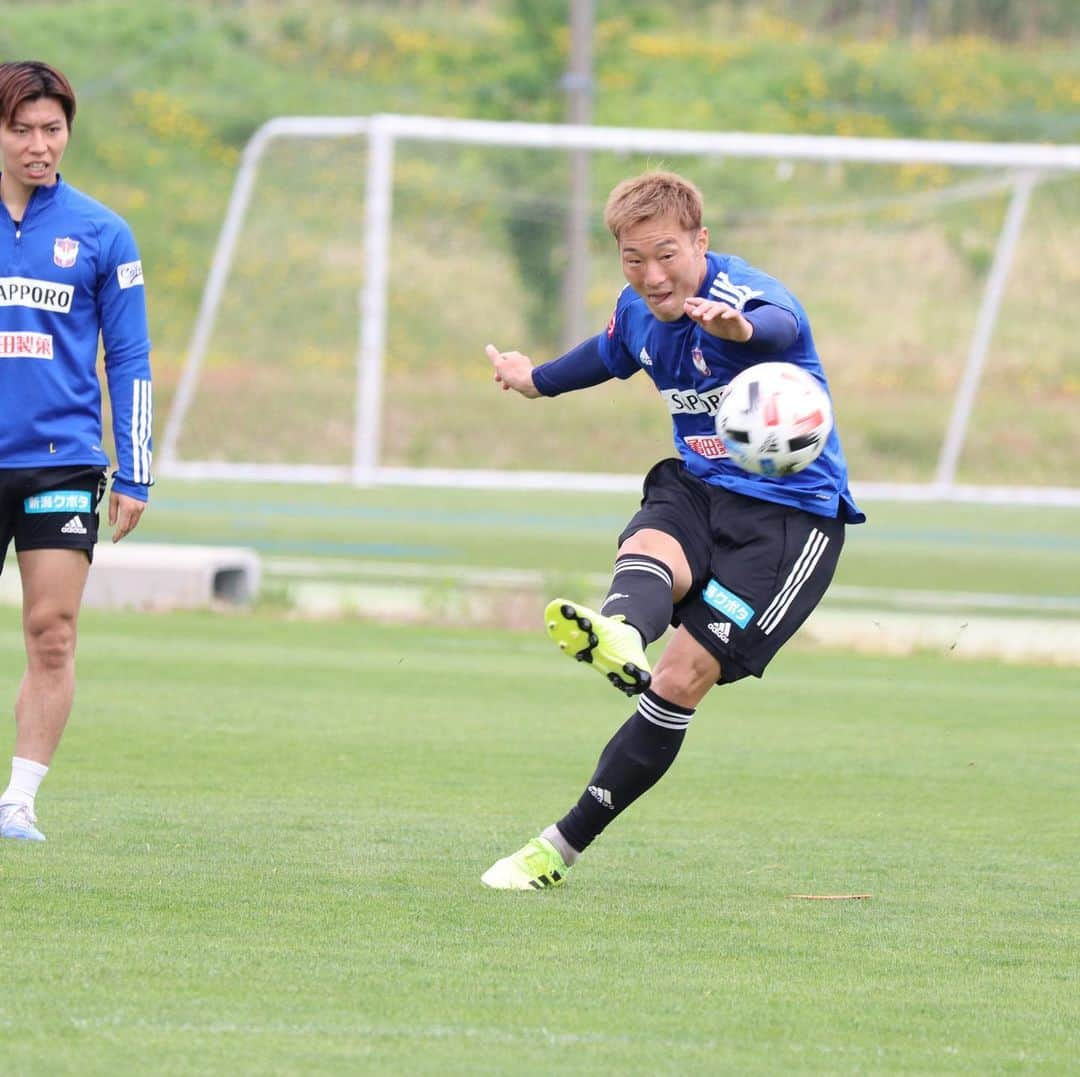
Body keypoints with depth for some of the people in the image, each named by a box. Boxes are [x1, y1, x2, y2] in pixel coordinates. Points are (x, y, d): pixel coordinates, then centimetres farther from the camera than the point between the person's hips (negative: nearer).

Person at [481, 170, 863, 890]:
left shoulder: (748, 292, -22)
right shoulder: (638, 311, 2)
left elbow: (779, 323, -48)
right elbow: (610, 353, 28)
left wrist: (740, 327, -73)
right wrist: (537, 380, 48)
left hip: (794, 513, -6)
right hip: (697, 487, 6)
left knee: (682, 681, -13)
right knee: (646, 553, -32)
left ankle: (563, 847, -10)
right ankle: (618, 638, -66)